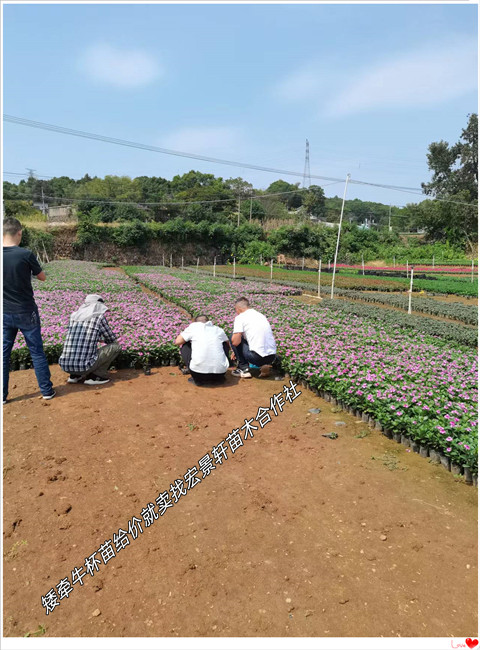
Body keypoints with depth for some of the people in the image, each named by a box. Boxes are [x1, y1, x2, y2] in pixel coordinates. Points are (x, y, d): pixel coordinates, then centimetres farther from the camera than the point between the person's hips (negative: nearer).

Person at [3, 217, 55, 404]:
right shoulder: (26, 254, -15)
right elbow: (42, 277, -2)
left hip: (5, 314, 3)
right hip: (27, 313, -3)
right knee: (37, 352, 8)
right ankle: (47, 390, 16)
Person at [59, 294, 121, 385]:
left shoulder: (74, 315, 12)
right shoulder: (99, 317, -2)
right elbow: (112, 340, 11)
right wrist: (105, 338, 35)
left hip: (65, 366, 6)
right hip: (85, 366, -6)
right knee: (116, 346, 9)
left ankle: (74, 375, 18)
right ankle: (94, 376, 2)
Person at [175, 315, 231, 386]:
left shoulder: (193, 326, 9)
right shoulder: (219, 330, 16)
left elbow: (177, 342, 14)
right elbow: (229, 345, 31)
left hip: (198, 372, -2)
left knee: (185, 346, 22)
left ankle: (197, 379, 13)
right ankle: (218, 378, 22)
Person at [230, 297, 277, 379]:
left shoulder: (240, 317, 0)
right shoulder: (261, 315, 21)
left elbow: (235, 342, -9)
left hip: (257, 357, -6)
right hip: (272, 357, 7)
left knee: (233, 337, 11)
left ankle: (244, 369, 10)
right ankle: (265, 365, 10)